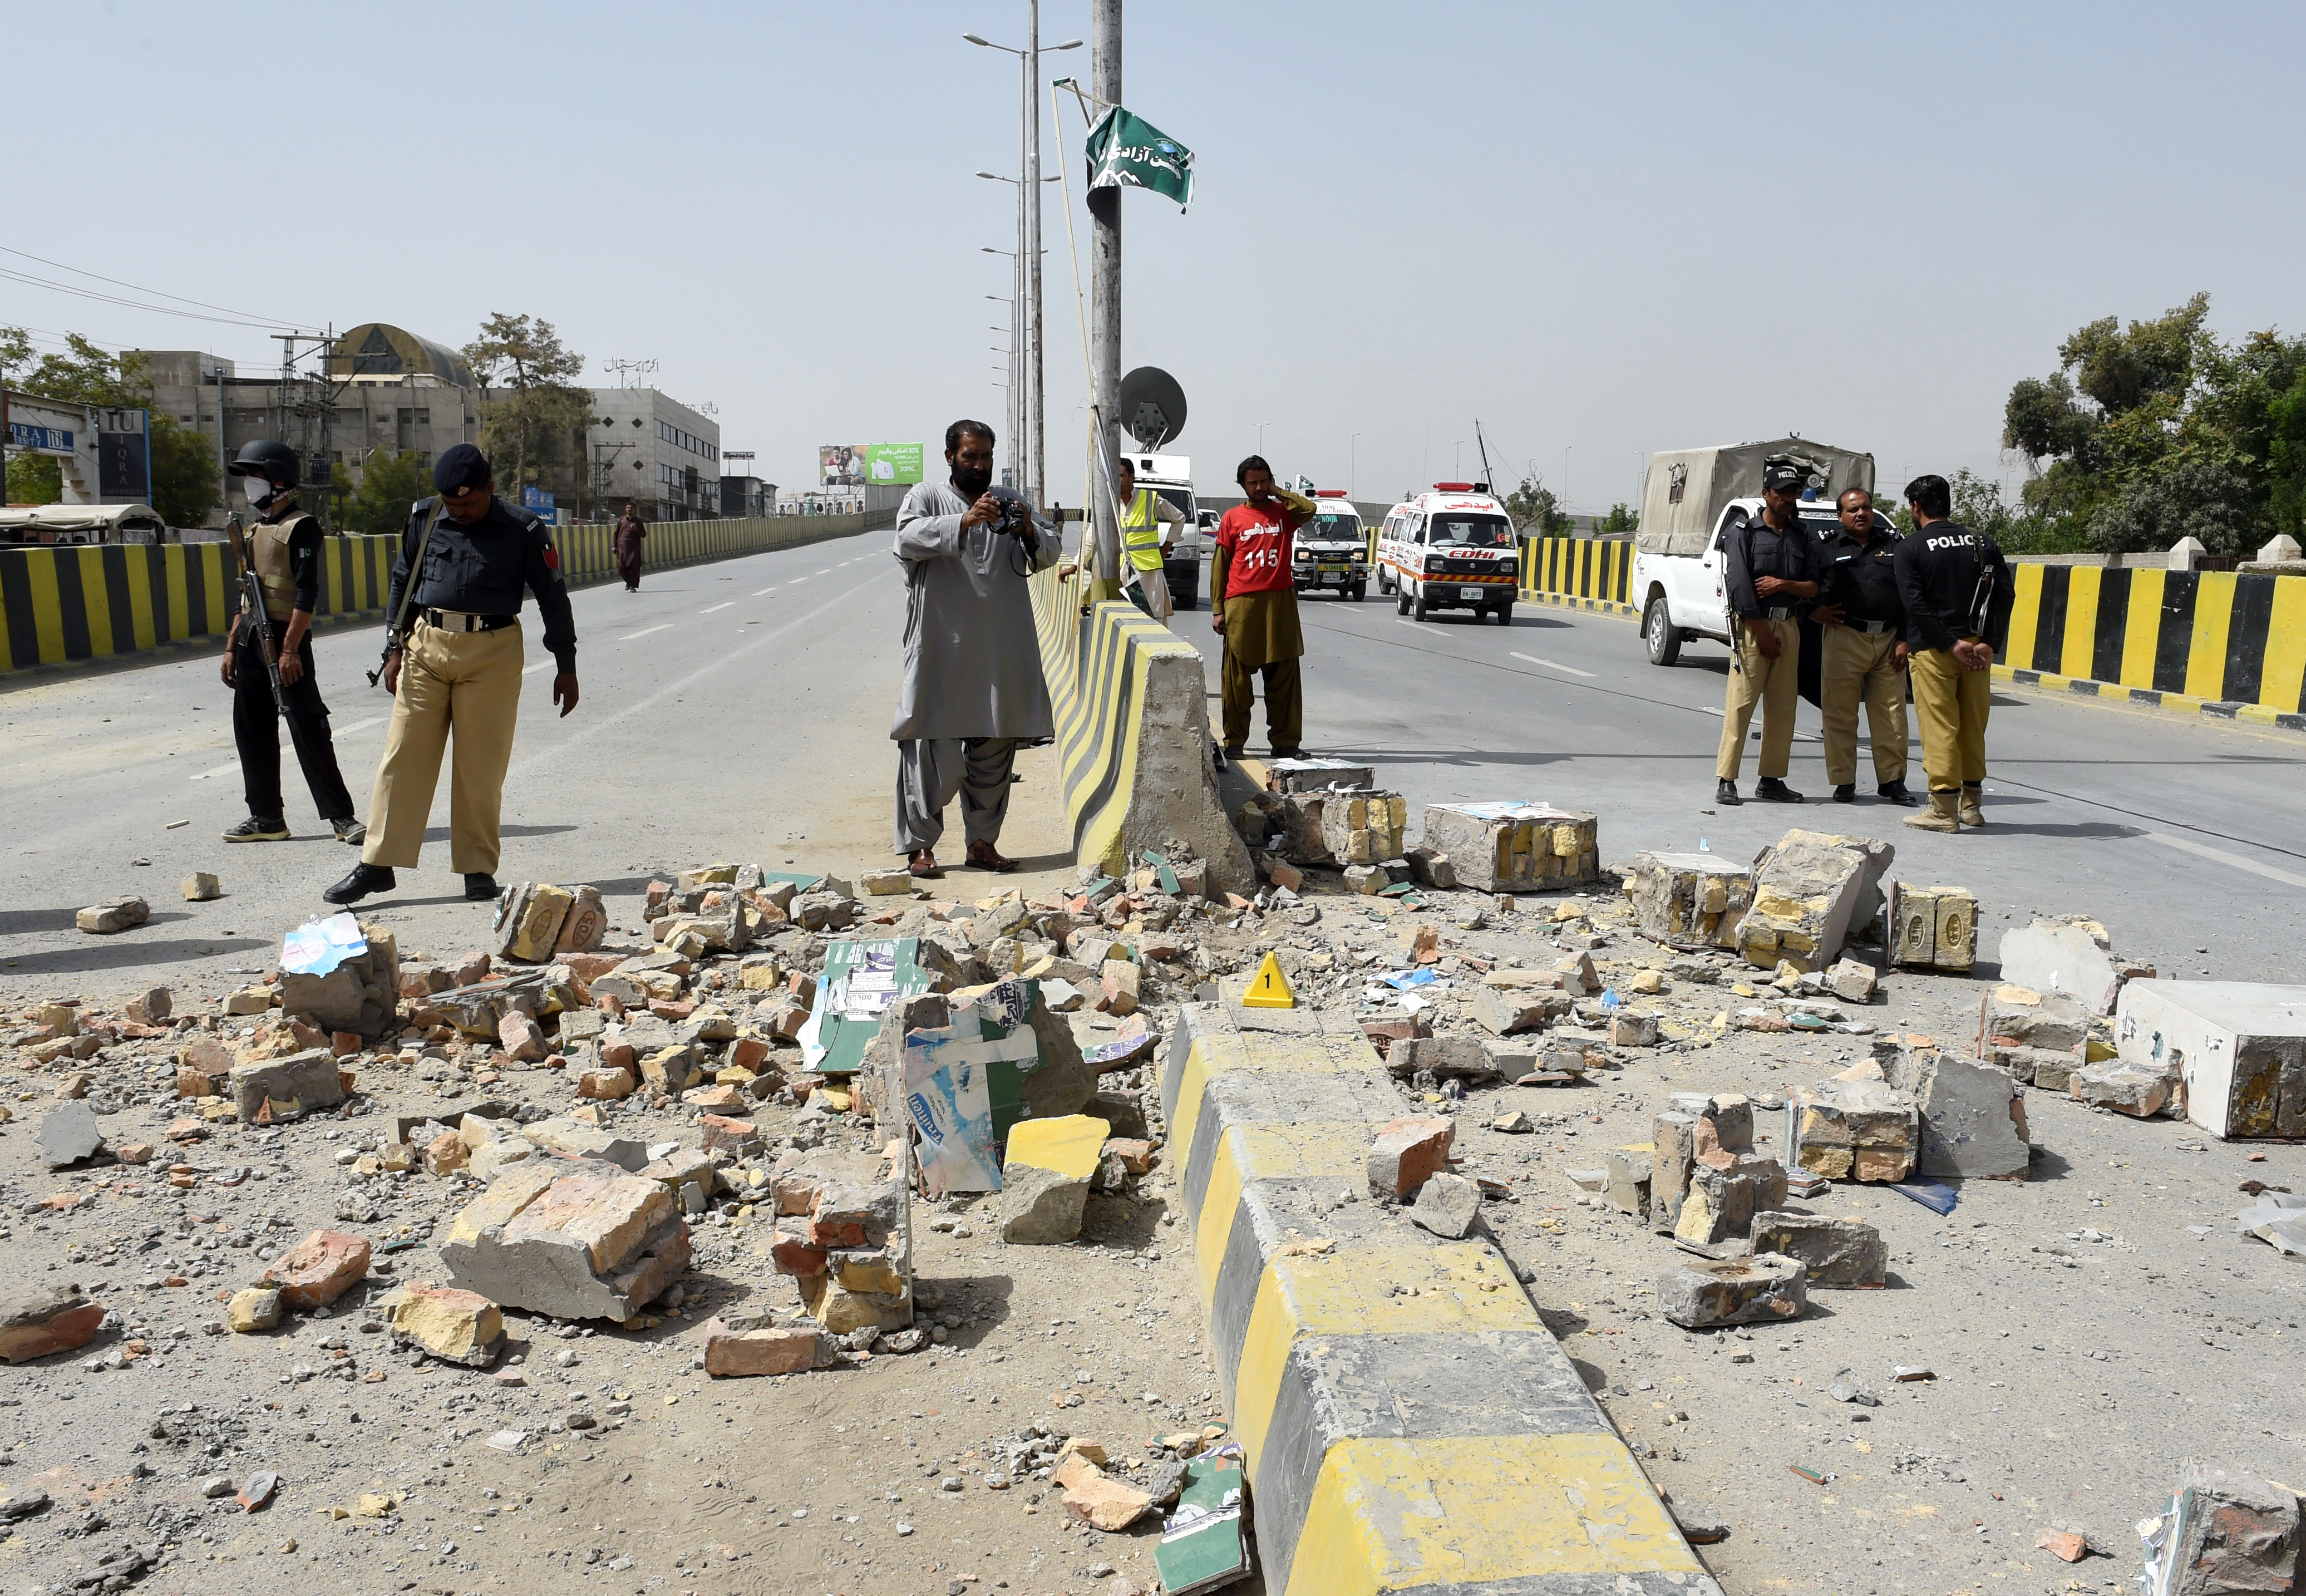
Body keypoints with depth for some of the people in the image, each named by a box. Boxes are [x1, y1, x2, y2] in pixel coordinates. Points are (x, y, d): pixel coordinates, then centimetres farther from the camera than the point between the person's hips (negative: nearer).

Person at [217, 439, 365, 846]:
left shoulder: (300, 527, -8)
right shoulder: (254, 531, 18)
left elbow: (307, 593, -15)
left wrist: (290, 649, -20)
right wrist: (232, 646, 17)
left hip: (285, 639, -9)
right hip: (251, 641, 9)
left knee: (308, 730, -8)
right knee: (252, 731, 9)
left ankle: (341, 815, -2)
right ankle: (266, 817, 16)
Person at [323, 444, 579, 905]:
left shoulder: (523, 531, -3)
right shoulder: (423, 520, 7)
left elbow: (553, 597, 4)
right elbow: (402, 584, 17)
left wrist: (566, 666, 4)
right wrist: (396, 650, 11)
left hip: (493, 654, -3)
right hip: (426, 647, 3)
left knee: (482, 766, 1)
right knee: (403, 757, 1)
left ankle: (478, 868, 12)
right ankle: (377, 864, 6)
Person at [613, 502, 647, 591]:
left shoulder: (638, 521, 8)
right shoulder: (621, 520, 10)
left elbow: (644, 535, 8)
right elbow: (616, 533, 13)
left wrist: (636, 530, -11)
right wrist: (615, 546, 6)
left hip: (634, 548, -1)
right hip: (622, 547, 1)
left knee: (634, 567, -8)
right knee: (621, 567, -4)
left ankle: (633, 586, 0)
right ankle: (628, 582, 21)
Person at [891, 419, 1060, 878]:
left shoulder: (1010, 501, 15)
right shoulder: (925, 497, 4)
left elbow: (1048, 552, 6)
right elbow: (909, 538, -16)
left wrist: (1030, 531, -17)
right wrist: (964, 521, -30)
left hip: (1002, 655, 4)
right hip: (942, 652, -4)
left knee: (995, 749, 8)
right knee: (933, 752, -5)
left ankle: (983, 843, 18)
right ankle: (919, 845, 5)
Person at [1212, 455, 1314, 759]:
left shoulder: (1283, 513, 11)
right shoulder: (1233, 518, 9)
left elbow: (1309, 509, -11)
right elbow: (1220, 566, 7)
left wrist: (1277, 493, 2)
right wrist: (1217, 610, 0)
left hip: (1280, 602, 1)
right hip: (1241, 605, -1)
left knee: (1284, 677, 3)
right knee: (1237, 677, 2)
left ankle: (1284, 741, 8)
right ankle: (1234, 741, 9)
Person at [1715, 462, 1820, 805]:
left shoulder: (1801, 536, 15)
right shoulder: (1743, 533, 0)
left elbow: (1814, 587, 12)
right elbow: (1739, 586, -8)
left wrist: (1783, 585, -9)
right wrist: (1763, 633, -10)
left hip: (1788, 625, 5)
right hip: (1752, 625, -5)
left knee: (1783, 707, 5)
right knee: (1741, 703, -9)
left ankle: (1771, 779, 11)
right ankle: (1726, 780, -7)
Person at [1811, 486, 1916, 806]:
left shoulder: (1893, 546, 12)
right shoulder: (1827, 550, 8)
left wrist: (1903, 640, 4)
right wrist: (1813, 611, -5)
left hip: (1888, 640, 2)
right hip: (1844, 639, -2)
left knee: (1892, 716, 3)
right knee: (1840, 716, -1)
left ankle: (1892, 781, 11)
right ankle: (1843, 783, 7)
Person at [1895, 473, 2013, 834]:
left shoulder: (1911, 548, -3)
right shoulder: (1982, 543, 11)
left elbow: (1916, 605, -13)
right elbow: (2004, 596, 2)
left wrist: (1951, 643, -12)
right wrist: (1989, 644, -4)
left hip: (1933, 650, -5)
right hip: (1977, 648, 5)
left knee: (1939, 727, -3)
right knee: (1973, 727, 13)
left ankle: (1944, 810, -3)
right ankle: (1971, 804, 21)